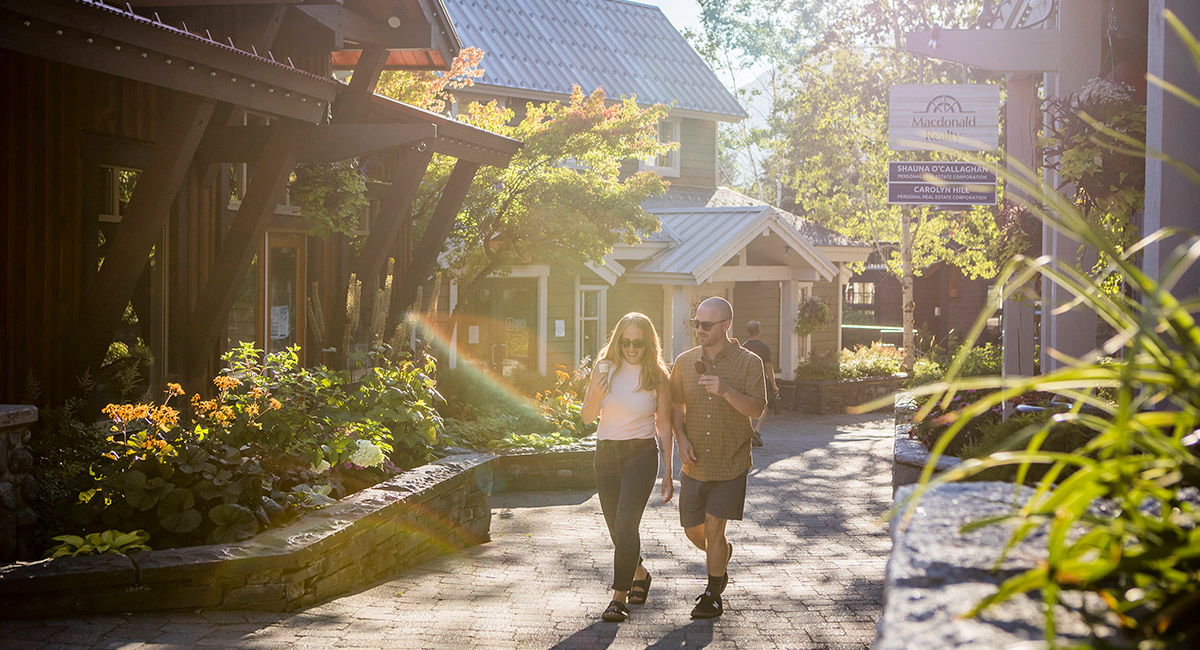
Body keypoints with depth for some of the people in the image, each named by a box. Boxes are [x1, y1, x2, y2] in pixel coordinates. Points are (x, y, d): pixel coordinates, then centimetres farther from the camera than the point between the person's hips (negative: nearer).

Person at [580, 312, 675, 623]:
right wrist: (597, 394, -19)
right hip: (606, 454, 3)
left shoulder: (657, 376, -2)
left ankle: (619, 597, -10)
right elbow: (587, 417, 3)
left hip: (641, 454, -3)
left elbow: (664, 427, 3)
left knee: (625, 524, -17)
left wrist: (668, 474, 1)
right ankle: (639, 574, 38)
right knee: (617, 528, 11)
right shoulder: (605, 368, 2)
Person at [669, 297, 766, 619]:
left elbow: (757, 408, -12)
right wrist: (681, 438, -4)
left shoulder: (749, 362, -5)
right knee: (693, 530, 9)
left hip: (730, 462, -4)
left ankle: (713, 596, 9)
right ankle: (722, 556, 42)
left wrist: (725, 391, -27)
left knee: (713, 528, -7)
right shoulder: (684, 362, 5)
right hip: (695, 463, 4)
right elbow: (676, 406, 13)